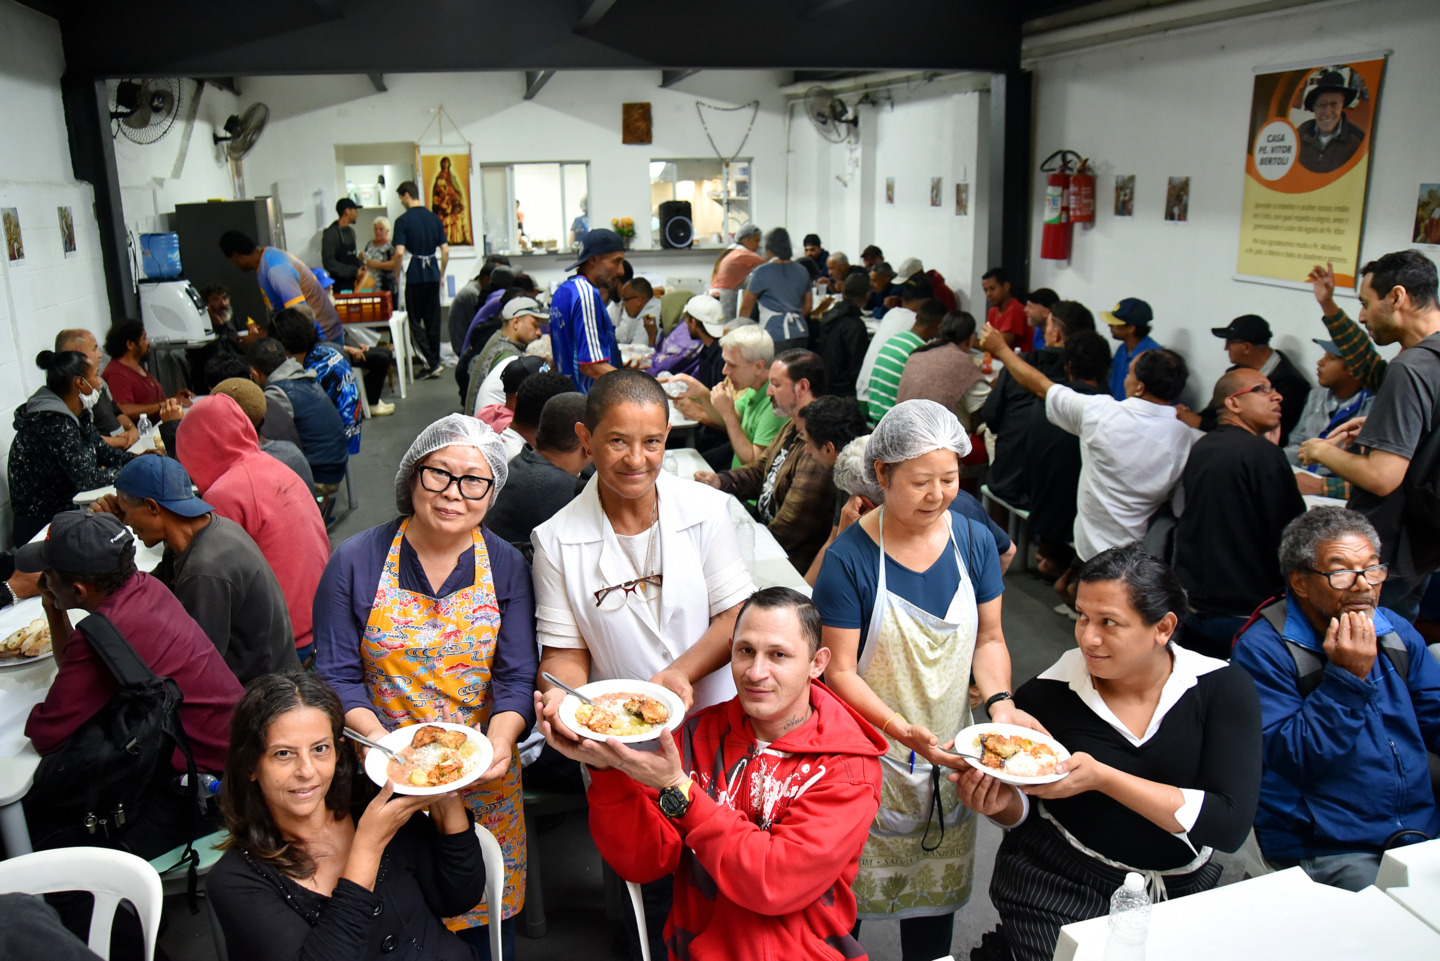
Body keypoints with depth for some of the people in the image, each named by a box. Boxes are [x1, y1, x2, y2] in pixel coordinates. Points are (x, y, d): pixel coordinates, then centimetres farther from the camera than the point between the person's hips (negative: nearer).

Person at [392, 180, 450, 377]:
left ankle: (431, 363, -7)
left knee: (414, 321, 3)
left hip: (414, 276, -5)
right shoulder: (434, 218, 7)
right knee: (433, 320, 10)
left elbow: (400, 253, -15)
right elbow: (445, 251, 5)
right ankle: (435, 363, 13)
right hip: (433, 274, 5)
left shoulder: (403, 220, -8)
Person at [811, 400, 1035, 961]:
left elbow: (988, 638, 7)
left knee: (937, 893, 19)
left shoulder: (973, 541, -3)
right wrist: (904, 731, -27)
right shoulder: (850, 557, -17)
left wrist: (999, 701, -11)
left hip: (950, 757, 4)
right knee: (850, 896, 8)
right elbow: (840, 671, -15)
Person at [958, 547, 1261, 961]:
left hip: (1183, 892, 2)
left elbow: (1231, 825, -17)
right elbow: (1022, 811, 2)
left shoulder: (1223, 689, -8)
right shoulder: (1045, 696, -9)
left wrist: (1101, 777, -25)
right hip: (1057, 889, -2)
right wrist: (999, 801, -21)